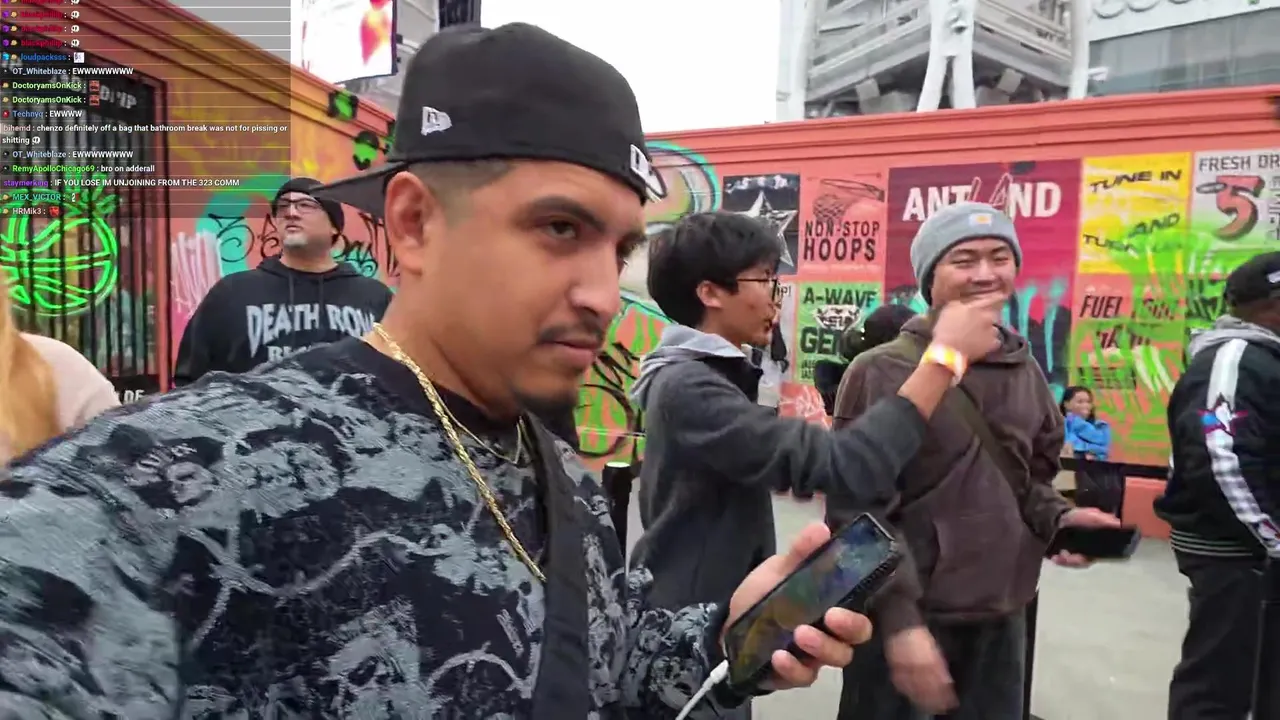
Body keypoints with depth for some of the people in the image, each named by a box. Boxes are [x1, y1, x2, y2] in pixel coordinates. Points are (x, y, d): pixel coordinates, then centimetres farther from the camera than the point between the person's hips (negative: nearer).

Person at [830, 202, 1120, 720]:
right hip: (909, 618, -5)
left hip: (1002, 618, 6)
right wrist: (899, 620, -21)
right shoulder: (884, 373, -12)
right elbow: (860, 512, -15)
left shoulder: (1025, 373, 7)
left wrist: (1057, 519, -2)